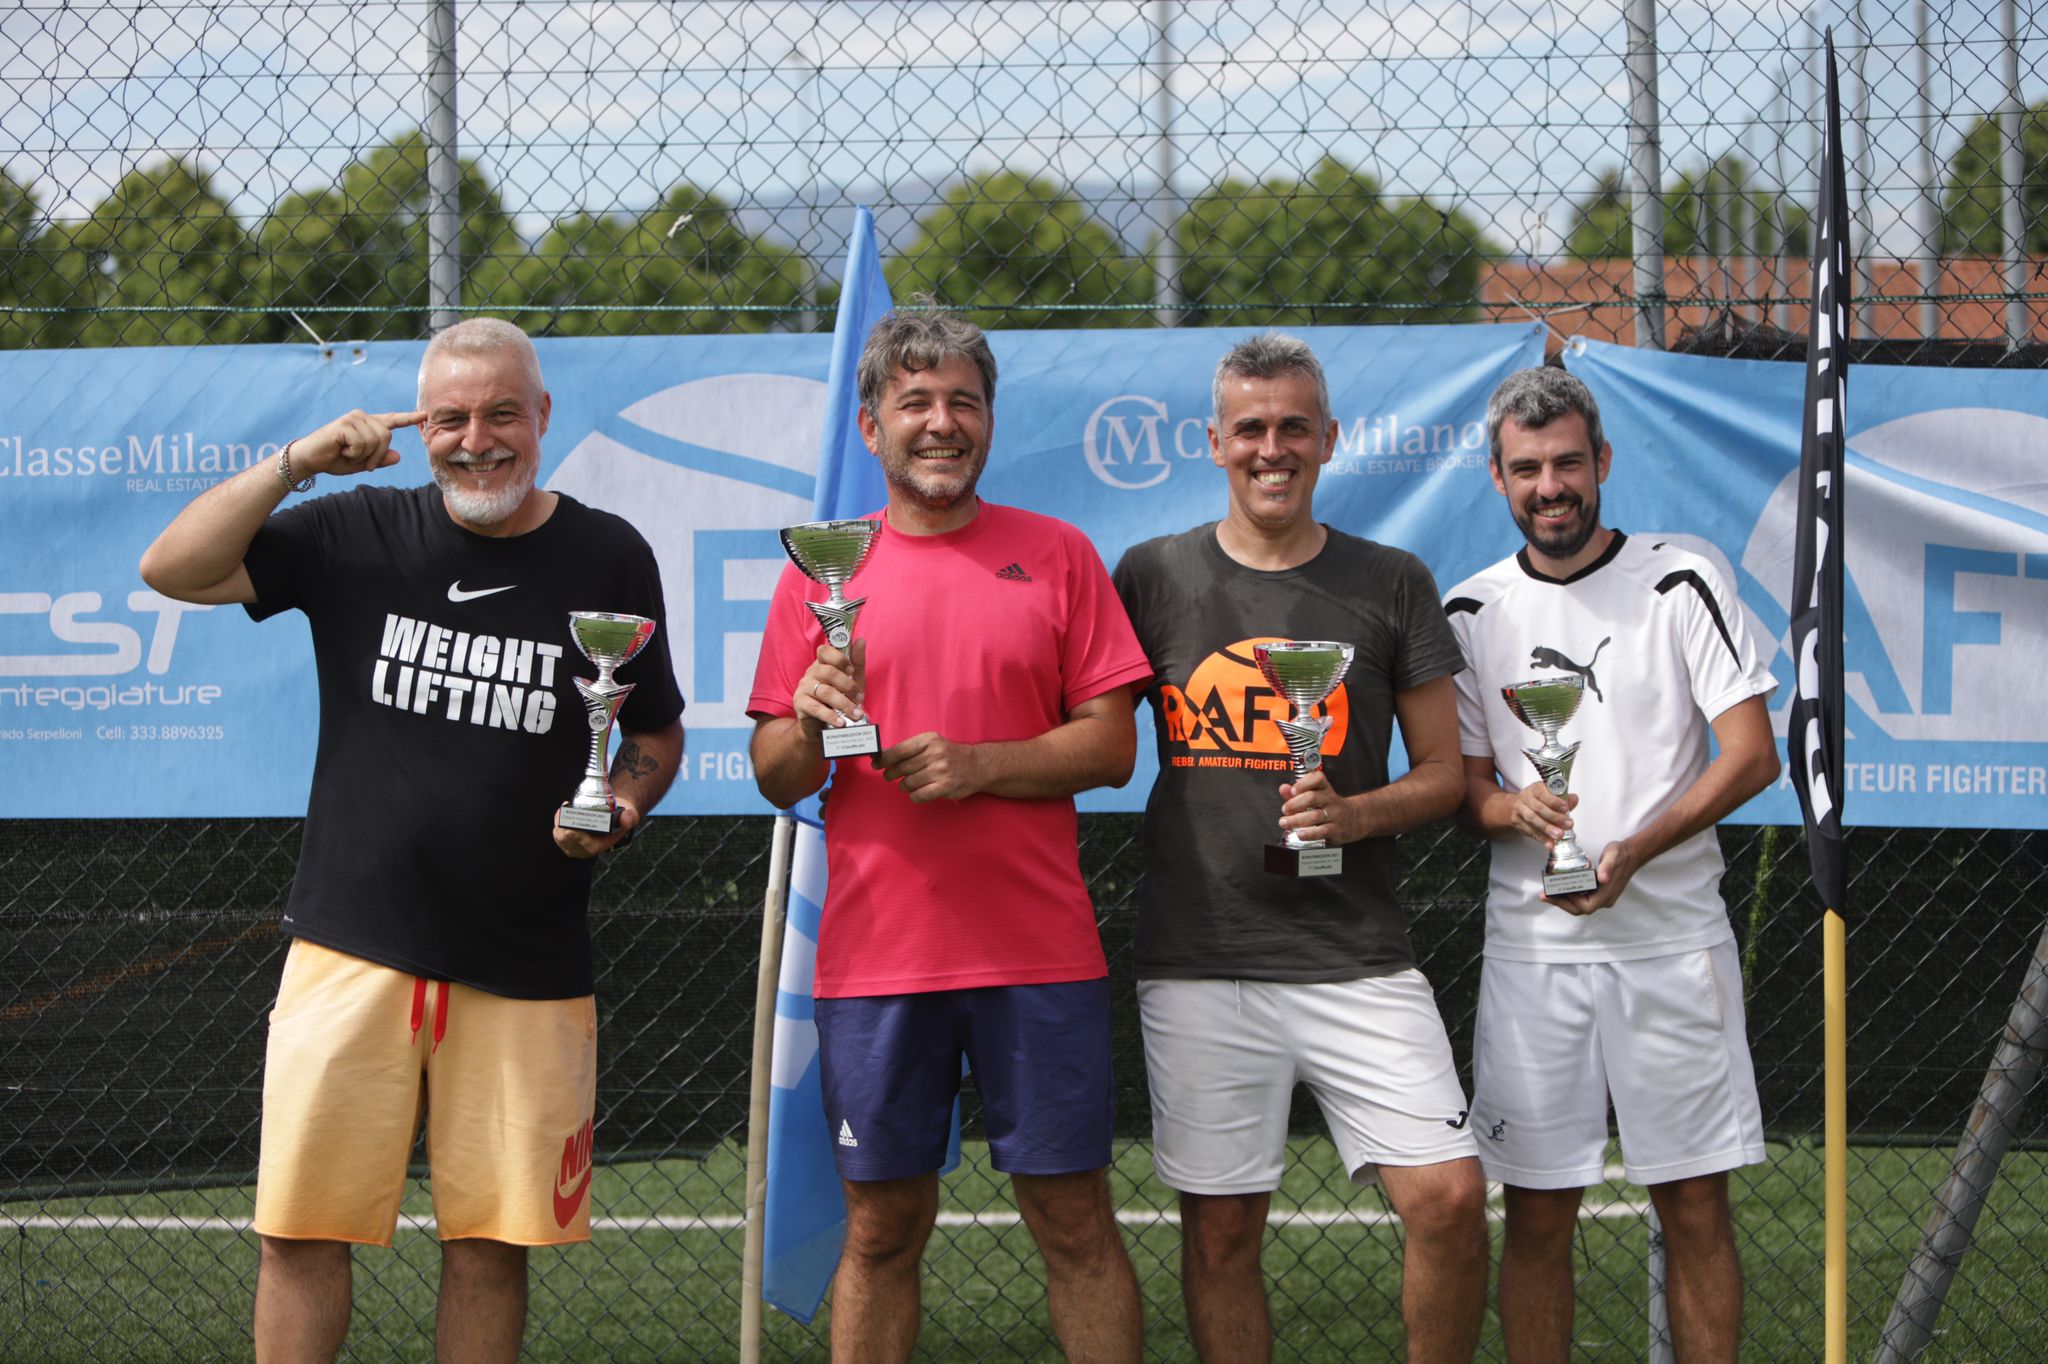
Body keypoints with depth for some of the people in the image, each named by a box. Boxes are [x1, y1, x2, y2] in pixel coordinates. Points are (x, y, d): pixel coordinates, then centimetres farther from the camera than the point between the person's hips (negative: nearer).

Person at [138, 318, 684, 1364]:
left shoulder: (609, 558, 5)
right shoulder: (359, 533, 4)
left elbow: (658, 733, 15)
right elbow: (175, 569, -3)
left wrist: (621, 805, -6)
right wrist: (297, 462, -11)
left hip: (526, 964, 0)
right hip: (355, 944, 0)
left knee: (490, 1241, 3)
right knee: (302, 1228, -3)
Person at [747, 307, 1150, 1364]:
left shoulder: (1056, 555, 6)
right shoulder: (822, 571, 9)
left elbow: (1111, 747, 1)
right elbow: (774, 778, 8)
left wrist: (979, 765, -13)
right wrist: (807, 726, -13)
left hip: (1037, 949, -1)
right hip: (874, 951, 1)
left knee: (1075, 1221, 2)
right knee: (882, 1227, 5)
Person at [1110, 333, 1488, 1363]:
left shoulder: (1390, 584, 7)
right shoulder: (1153, 577, 7)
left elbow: (1443, 771, 9)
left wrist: (1354, 815, -10)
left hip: (1356, 958, 0)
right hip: (1197, 962, 0)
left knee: (1450, 1198, -11)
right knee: (1219, 1228, 4)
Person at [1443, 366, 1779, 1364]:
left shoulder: (1681, 585, 0)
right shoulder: (1473, 614, 7)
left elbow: (1753, 756, -5)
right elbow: (1463, 787, 9)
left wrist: (1634, 850, -18)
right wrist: (1514, 810, -16)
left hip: (1673, 937, -1)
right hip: (1530, 945, 2)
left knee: (1696, 1211, 1)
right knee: (1537, 1216, 3)